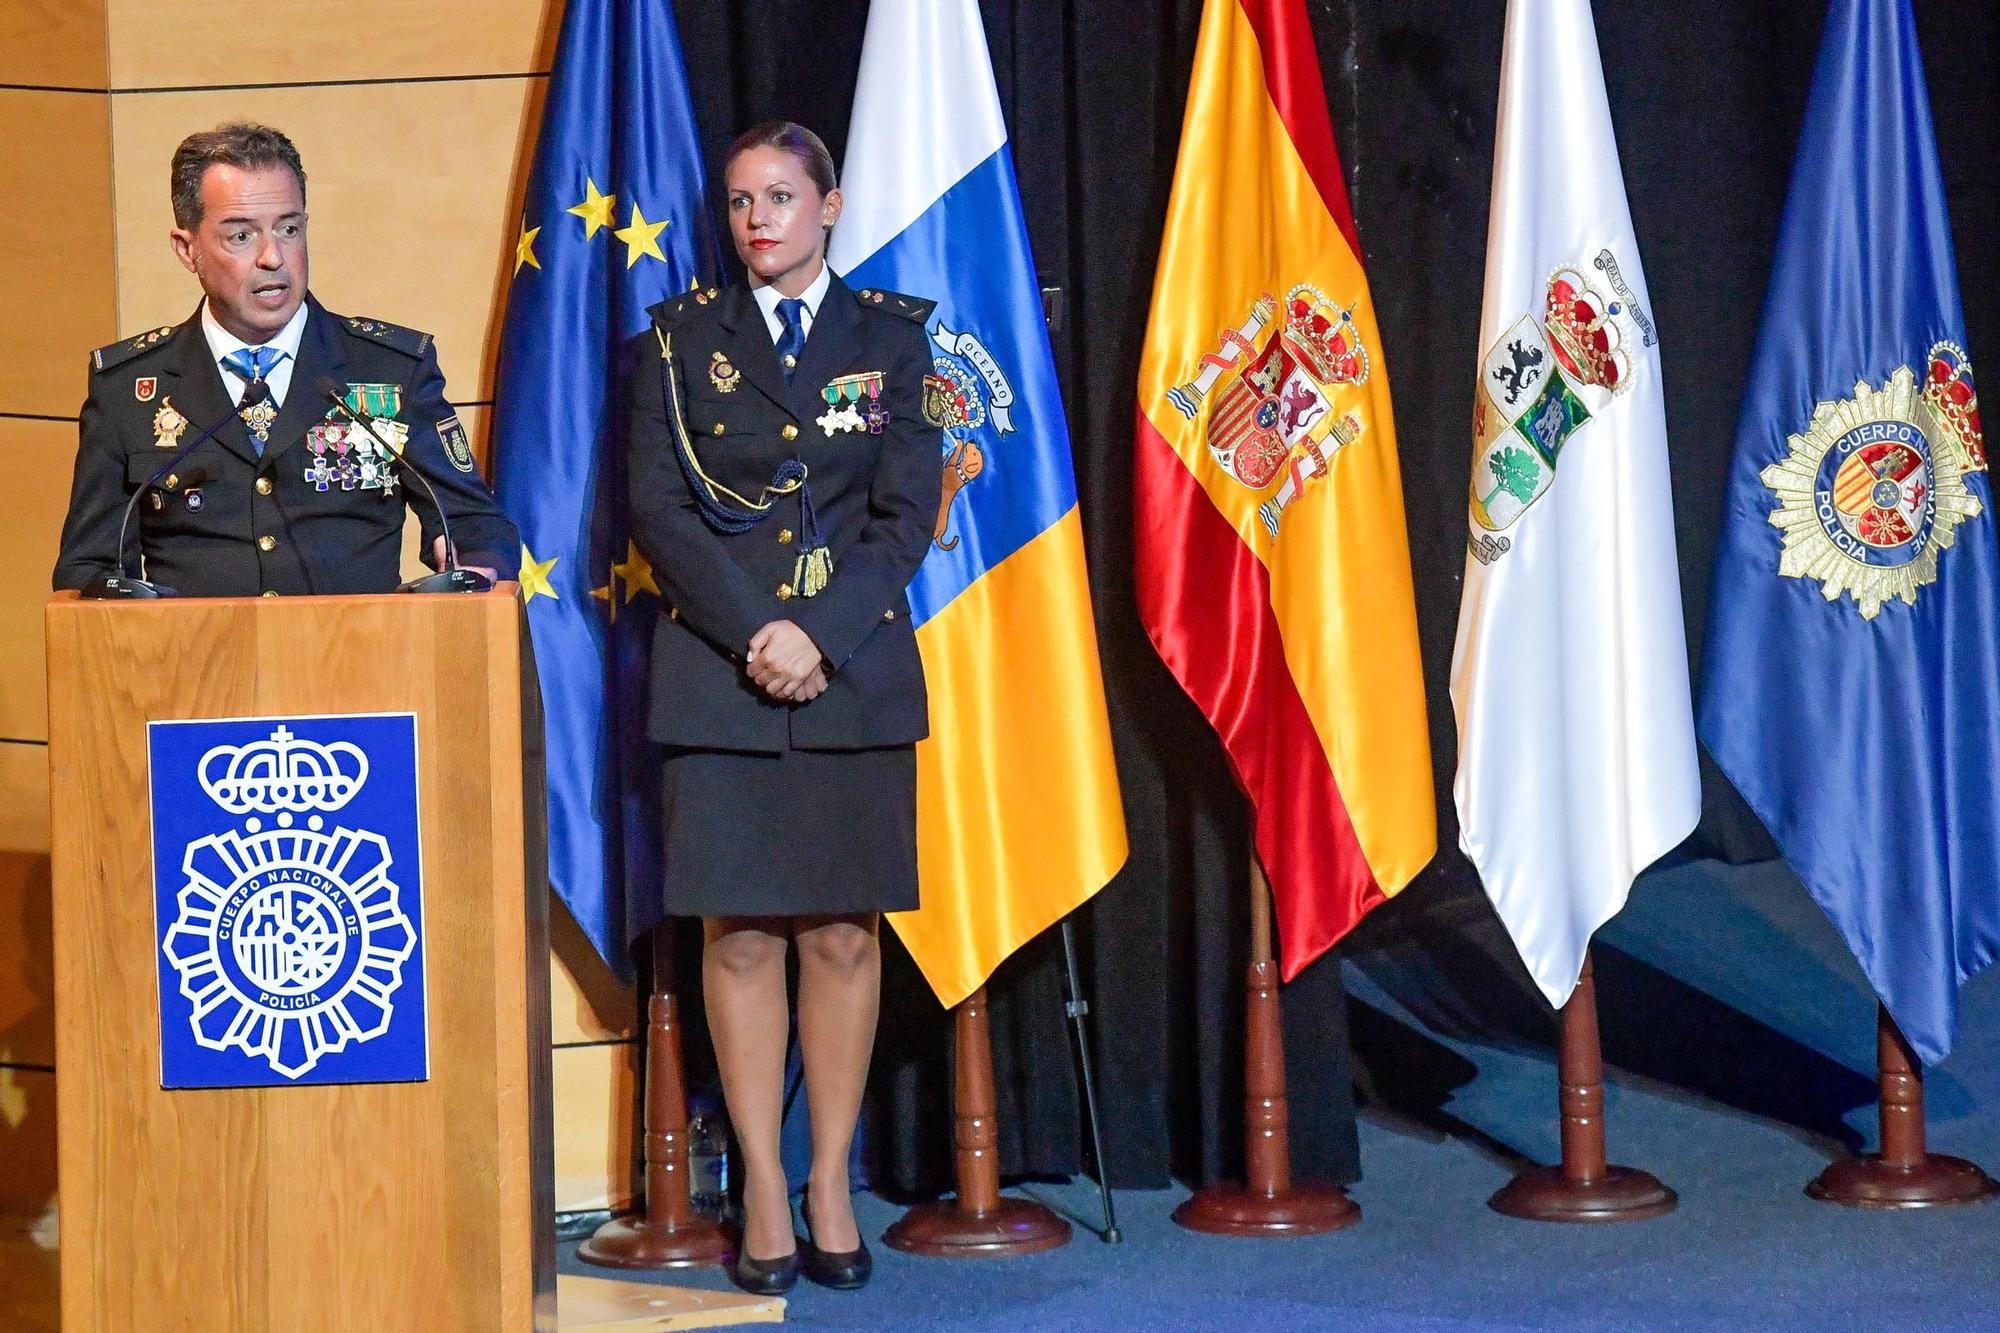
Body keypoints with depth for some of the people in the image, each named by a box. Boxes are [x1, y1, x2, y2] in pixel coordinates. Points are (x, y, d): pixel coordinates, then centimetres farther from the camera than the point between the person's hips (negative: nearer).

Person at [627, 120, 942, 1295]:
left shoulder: (890, 336, 8)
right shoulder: (682, 338, 8)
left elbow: (908, 512, 1)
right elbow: (659, 506, 0)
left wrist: (820, 636, -11)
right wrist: (752, 636, -12)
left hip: (857, 673, 0)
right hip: (719, 673, 0)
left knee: (844, 933, 2)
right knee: (741, 933, -1)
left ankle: (832, 1186, 9)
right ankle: (763, 1190, 5)